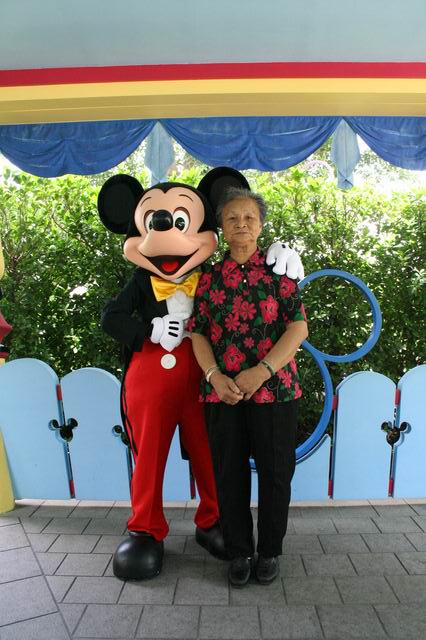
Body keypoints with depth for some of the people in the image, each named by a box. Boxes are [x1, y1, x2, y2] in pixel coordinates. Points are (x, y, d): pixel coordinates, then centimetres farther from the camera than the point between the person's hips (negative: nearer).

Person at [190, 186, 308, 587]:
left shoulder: (278, 271, 2)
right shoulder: (209, 277, 7)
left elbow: (299, 327, -6)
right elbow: (198, 333, 5)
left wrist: (262, 371, -17)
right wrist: (215, 376, -12)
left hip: (274, 389, -1)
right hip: (222, 392, 2)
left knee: (275, 472, 9)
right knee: (229, 473, 11)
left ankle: (270, 551, 34)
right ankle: (238, 552, 33)